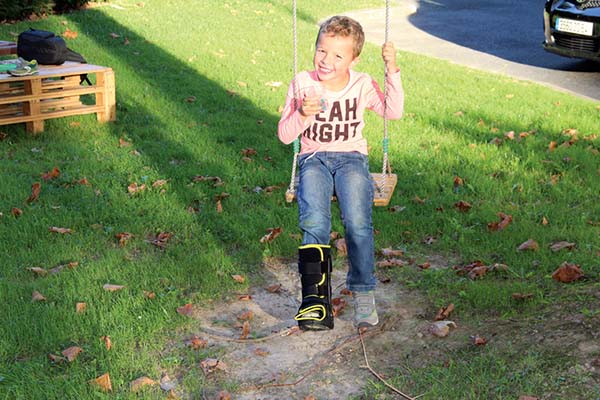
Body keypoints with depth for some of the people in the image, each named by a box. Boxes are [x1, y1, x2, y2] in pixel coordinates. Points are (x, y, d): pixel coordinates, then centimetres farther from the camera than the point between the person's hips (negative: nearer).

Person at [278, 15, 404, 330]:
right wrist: (302, 115, -17)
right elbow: (284, 136, 2)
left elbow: (394, 112, -11)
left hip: (352, 158, 0)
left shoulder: (362, 84, 4)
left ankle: (363, 293, -11)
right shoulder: (302, 84, 3)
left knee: (357, 222, -27)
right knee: (314, 220, -30)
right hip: (313, 159, 0)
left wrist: (392, 71, -18)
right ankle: (315, 294, -25)